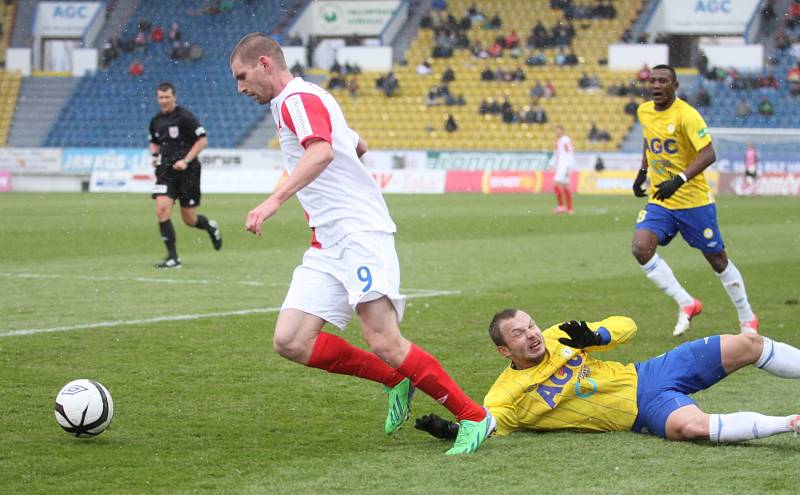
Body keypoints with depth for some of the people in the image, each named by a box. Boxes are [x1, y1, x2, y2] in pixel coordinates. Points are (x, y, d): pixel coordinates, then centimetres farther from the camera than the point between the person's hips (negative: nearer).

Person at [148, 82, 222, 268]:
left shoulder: (184, 117, -9)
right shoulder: (156, 121, 8)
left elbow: (203, 140, -9)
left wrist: (186, 160, -17)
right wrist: (155, 155, 4)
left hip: (187, 171, -4)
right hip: (165, 171, 4)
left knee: (189, 219, 1)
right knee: (161, 209, -16)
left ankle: (211, 227, 38)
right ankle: (173, 257, -10)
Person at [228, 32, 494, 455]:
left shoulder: (299, 99, -8)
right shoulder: (297, 102, 23)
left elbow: (322, 152, -29)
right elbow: (359, 146, 37)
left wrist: (274, 200, -40)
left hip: (360, 233, -10)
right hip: (327, 245, 10)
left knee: (384, 343, -18)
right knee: (290, 342, -4)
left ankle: (474, 418, -5)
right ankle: (395, 381, 8)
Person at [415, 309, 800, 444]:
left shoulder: (556, 337, 4)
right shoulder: (507, 395, -9)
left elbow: (626, 327, 8)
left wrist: (593, 337, -12)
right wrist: (451, 431, -42)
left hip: (648, 374, 5)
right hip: (645, 411, -5)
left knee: (746, 345, -3)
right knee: (689, 425, -40)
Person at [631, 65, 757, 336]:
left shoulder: (686, 115, -18)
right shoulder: (644, 111, 3)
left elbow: (708, 154, -25)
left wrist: (679, 180, -35)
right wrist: (643, 172, 17)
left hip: (694, 200, -5)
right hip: (660, 200, 5)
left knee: (718, 260, 5)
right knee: (641, 249, -18)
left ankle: (747, 319, 23)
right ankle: (686, 304, -6)